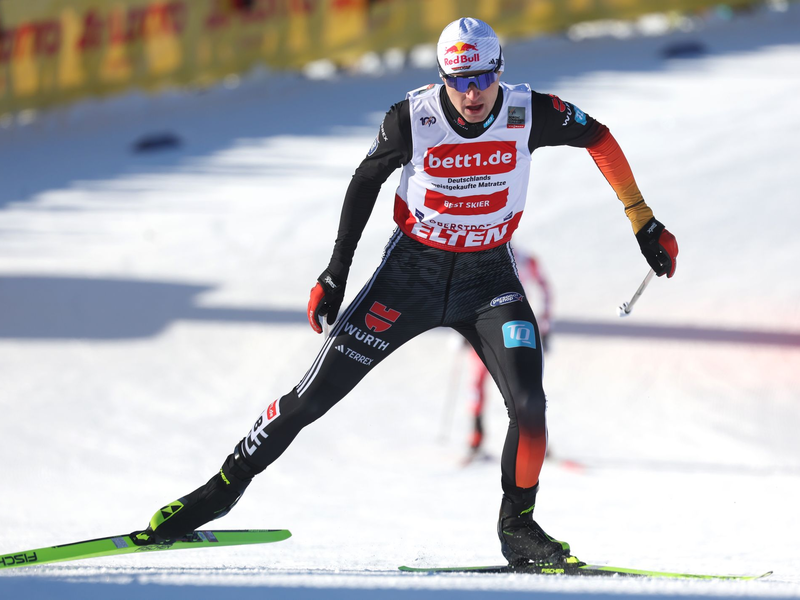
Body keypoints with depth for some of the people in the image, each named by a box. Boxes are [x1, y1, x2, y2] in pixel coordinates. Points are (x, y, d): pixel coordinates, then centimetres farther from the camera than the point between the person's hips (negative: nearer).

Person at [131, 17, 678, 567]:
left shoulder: (531, 114, -17)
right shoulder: (412, 120, -19)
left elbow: (598, 138, 1)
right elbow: (366, 180, -1)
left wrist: (644, 223, 5)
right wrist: (337, 270, 1)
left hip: (489, 276, 1)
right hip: (412, 271, -1)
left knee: (529, 403, -20)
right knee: (315, 394, -4)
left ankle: (518, 527, 2)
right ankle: (224, 489, 12)